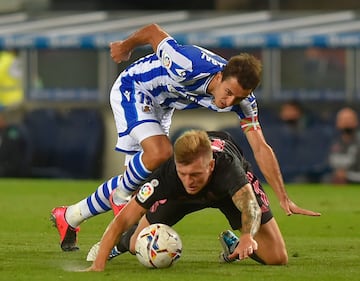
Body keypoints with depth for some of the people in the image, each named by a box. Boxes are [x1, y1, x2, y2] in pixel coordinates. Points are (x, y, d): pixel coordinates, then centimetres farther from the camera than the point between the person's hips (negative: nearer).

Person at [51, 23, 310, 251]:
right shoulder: (189, 66, -40)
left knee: (138, 179, 7)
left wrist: (284, 199, -27)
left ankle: (70, 217, 23)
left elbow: (261, 148, -21)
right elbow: (152, 31, -25)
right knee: (160, 152, -30)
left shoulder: (243, 100, -23)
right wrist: (125, 47, -3)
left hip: (159, 108, 7)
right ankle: (122, 195, -1)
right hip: (132, 88, -7)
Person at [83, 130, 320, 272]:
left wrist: (248, 236, -85)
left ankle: (233, 244, 22)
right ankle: (123, 241, 39)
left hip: (232, 186, -1)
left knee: (278, 258, -10)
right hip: (178, 194, 1)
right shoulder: (166, 176, -42)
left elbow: (250, 205, -63)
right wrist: (98, 266, -52)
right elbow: (122, 221, -40)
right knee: (137, 246, 0)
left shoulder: (226, 164, -47)